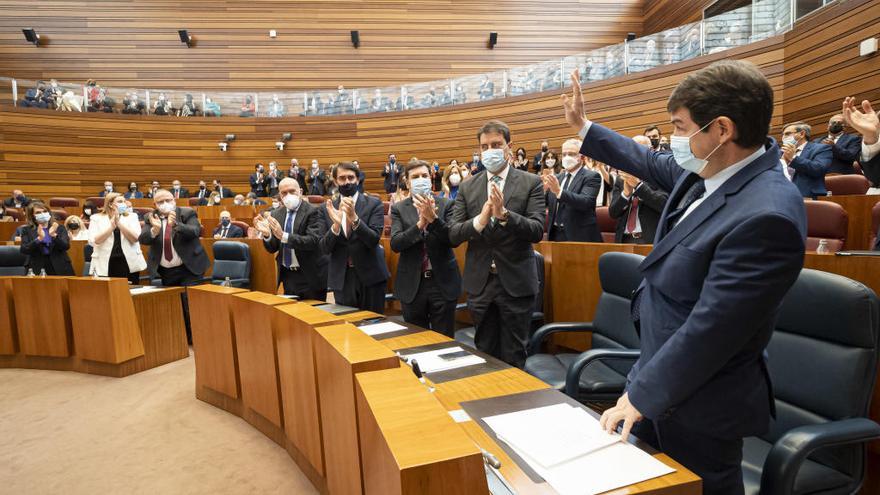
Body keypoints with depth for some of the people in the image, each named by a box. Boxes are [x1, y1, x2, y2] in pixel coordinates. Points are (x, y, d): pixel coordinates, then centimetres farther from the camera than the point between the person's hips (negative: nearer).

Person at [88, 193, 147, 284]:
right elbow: (93, 241, -8)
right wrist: (112, 226, -13)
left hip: (130, 265, 1)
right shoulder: (97, 218, 5)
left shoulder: (132, 216, 7)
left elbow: (135, 238, -7)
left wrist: (119, 223, -13)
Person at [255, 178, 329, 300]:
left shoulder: (313, 212, -11)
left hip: (310, 276, -5)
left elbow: (314, 241, -24)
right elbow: (272, 248, 6)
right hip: (287, 276, 5)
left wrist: (284, 236, -31)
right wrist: (266, 234, -15)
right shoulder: (276, 214, 6)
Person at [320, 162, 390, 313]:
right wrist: (336, 225, -21)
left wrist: (354, 218, -29)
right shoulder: (329, 209, 4)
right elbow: (324, 248, -2)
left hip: (370, 275, -2)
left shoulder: (373, 204, -4)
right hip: (341, 277, 2)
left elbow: (374, 240, -14)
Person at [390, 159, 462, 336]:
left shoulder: (446, 204, 1)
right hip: (412, 284, 1)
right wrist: (420, 223, -22)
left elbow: (454, 240, -10)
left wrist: (433, 218, -23)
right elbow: (395, 244, -10)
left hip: (443, 282, 0)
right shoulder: (398, 208, 2)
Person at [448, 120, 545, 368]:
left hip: (516, 283, -2)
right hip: (480, 283, 3)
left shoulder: (530, 183, -2)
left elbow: (537, 231, -12)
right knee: (484, 356, 16)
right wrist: (480, 220, -21)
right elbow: (453, 235, -2)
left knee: (513, 358, 9)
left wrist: (504, 214, -28)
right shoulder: (467, 187, 5)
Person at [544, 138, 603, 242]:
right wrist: (543, 190, -13)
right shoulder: (557, 178, 13)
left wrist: (559, 191, -33)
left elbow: (585, 202, -21)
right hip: (555, 235, 5)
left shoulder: (591, 177, -5)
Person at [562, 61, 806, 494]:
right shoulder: (710, 169, -3)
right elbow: (651, 164, 17)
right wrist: (584, 128, 24)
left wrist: (640, 395, -17)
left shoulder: (765, 215, -30)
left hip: (697, 407, -8)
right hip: (664, 377, 8)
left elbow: (709, 329, -28)